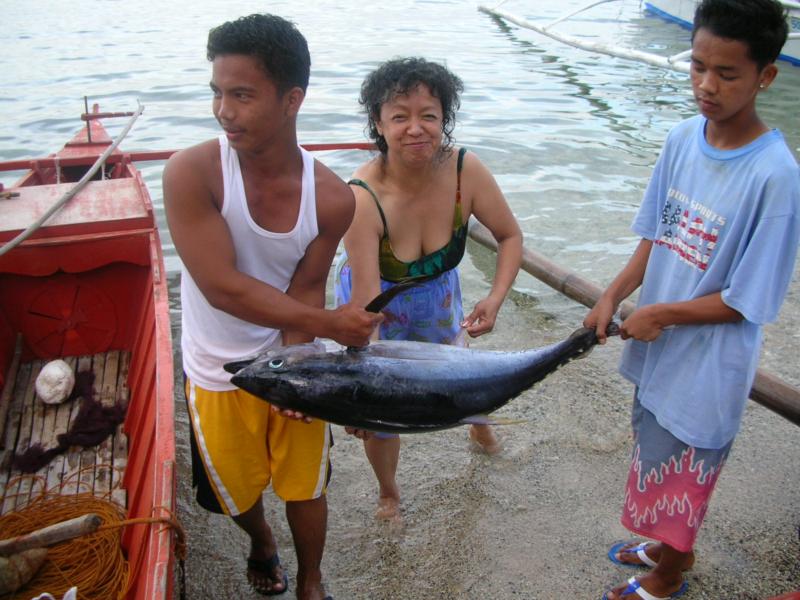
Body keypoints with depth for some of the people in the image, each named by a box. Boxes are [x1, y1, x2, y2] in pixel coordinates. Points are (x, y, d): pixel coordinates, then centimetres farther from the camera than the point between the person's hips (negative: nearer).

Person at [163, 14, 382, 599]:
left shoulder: (332, 197, -18)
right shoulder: (192, 172, -25)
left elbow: (305, 290, -10)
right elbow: (223, 288, -27)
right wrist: (331, 324, -26)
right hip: (219, 373, 0)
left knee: (306, 486, 15)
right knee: (239, 487, 20)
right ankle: (261, 541, 57)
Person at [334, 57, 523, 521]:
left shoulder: (465, 170, -26)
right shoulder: (363, 197, -36)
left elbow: (510, 236, -11)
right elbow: (367, 305, -37)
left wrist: (496, 298, -26)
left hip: (437, 295, 3)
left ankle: (479, 422, 62)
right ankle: (388, 492, 39)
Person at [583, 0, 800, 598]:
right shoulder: (683, 139, -5)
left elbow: (748, 301, -20)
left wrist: (661, 313, -15)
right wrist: (613, 296, -8)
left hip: (709, 364, -6)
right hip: (658, 346, 6)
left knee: (677, 476, 15)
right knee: (659, 459, 25)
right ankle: (669, 548, 53)